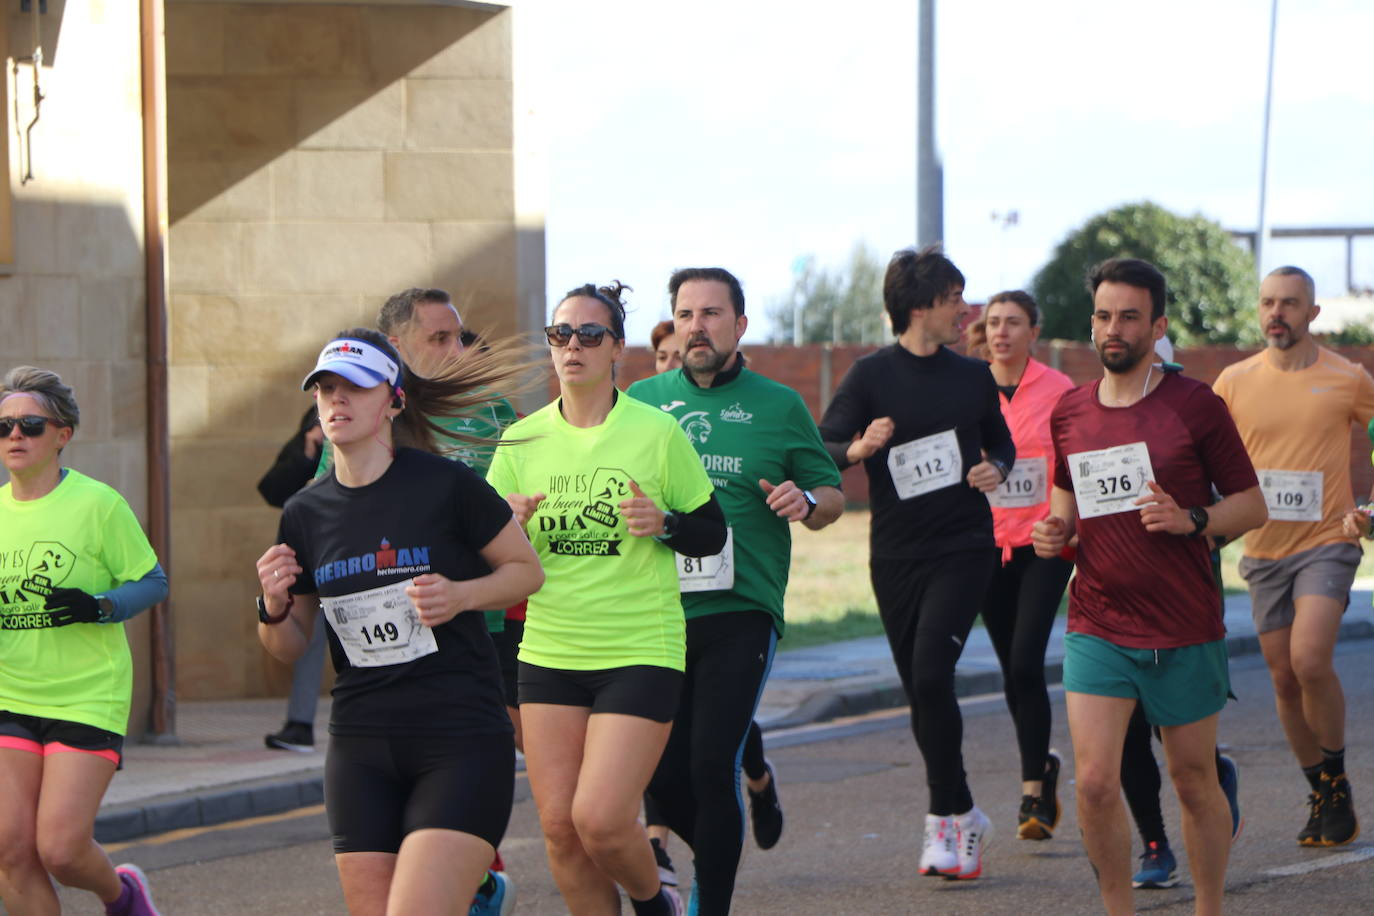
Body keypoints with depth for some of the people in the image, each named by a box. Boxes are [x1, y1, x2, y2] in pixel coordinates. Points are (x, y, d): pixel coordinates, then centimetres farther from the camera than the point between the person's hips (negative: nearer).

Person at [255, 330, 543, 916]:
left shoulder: (447, 486, -7)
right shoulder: (307, 514, 7)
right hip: (361, 751, 5)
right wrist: (274, 607, -6)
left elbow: (528, 570, 4)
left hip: (461, 741, -5)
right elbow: (289, 649, 15)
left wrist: (461, 595, -13)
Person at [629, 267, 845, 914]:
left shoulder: (779, 406, 5)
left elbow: (832, 495, 10)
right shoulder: (642, 400, 10)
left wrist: (807, 503, -12)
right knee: (662, 777, 2)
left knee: (711, 768, -13)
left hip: (740, 614, -2)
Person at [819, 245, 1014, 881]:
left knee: (930, 674, -18)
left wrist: (997, 469, 0)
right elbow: (821, 449, -5)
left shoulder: (974, 377, 8)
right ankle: (962, 816, 20)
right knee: (921, 691, 6)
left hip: (963, 548, -1)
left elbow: (1001, 442, 22)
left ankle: (945, 818, -9)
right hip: (895, 554, 1)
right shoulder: (872, 376, -1)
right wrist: (860, 449, -25)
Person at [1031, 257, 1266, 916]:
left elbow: (1252, 504, 0)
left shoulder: (1195, 406, -4)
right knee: (1095, 782, -10)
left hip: (1185, 634, -2)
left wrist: (1190, 520, -18)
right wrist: (1055, 531, 2)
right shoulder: (1070, 414, 8)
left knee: (1194, 781, 8)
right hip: (1096, 631, 2)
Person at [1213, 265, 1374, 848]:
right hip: (1264, 550, 3)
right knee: (1284, 679, 5)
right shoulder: (1235, 381, 4)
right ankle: (1321, 796, 21)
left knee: (1310, 660, -22)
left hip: (1326, 543, -3)